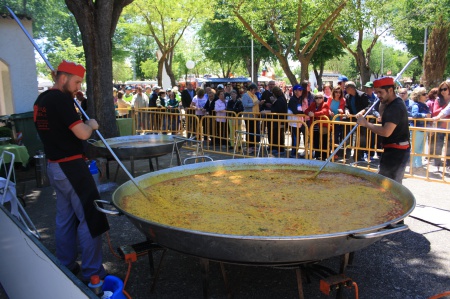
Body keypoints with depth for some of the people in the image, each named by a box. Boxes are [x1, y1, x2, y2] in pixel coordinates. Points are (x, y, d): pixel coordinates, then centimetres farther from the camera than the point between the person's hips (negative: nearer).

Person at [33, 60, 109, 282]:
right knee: (89, 217, -1)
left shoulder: (41, 100, 10)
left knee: (64, 217, 18)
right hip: (71, 167, -9)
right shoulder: (61, 99, -17)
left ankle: (65, 266, 29)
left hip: (54, 166, 9)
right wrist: (91, 124, -2)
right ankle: (92, 272, 7)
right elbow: (82, 134, -24)